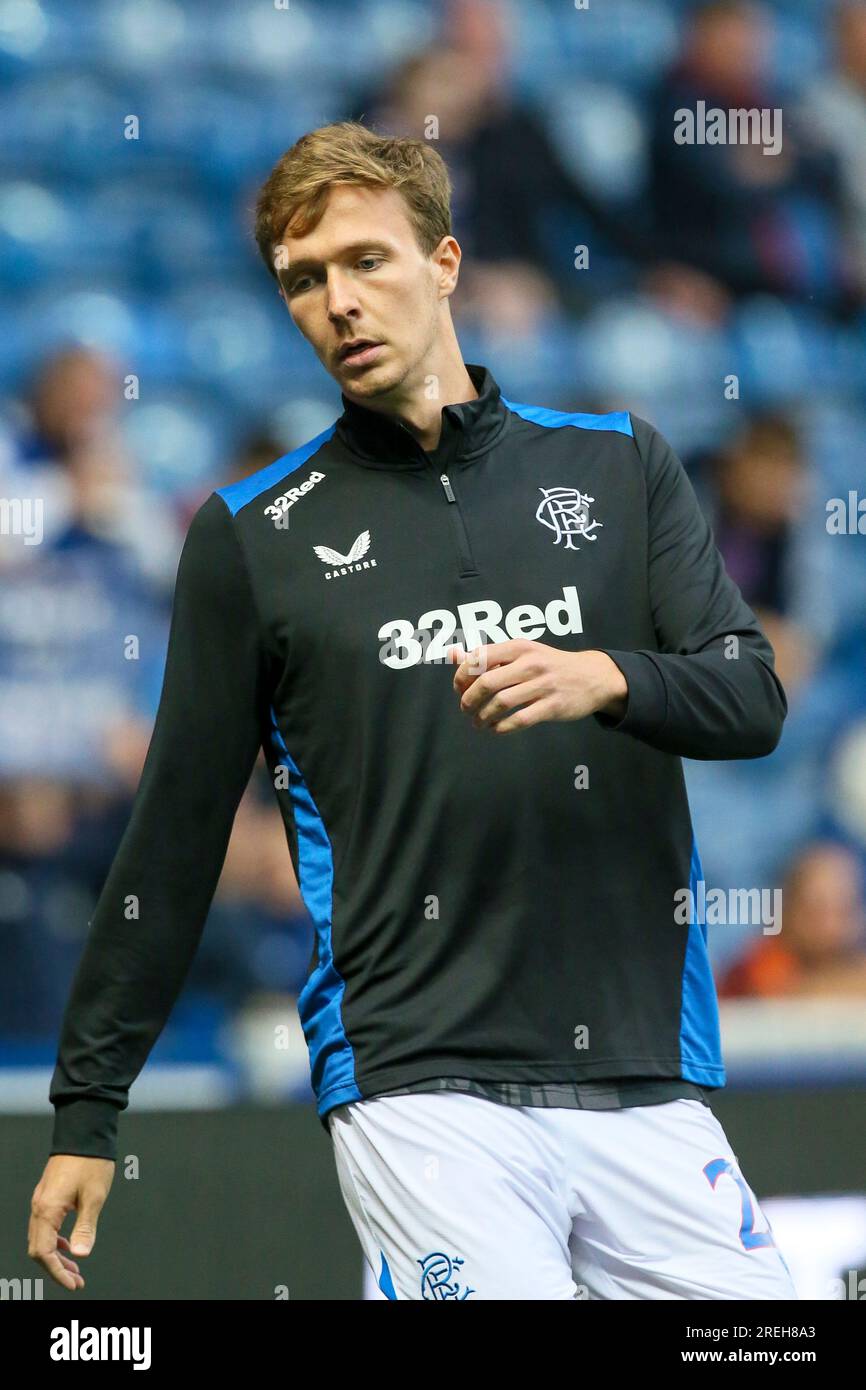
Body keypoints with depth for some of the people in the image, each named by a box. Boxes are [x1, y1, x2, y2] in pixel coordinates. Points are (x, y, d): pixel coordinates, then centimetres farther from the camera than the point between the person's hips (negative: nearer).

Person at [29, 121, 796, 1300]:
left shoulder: (619, 466, 12)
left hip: (646, 1083, 3)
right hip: (421, 1093, -2)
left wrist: (606, 677, -18)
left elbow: (751, 696, 3)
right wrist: (87, 1112, 8)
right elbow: (175, 840, 9)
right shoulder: (252, 536, 7)